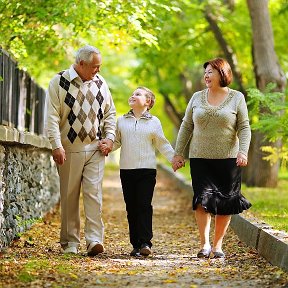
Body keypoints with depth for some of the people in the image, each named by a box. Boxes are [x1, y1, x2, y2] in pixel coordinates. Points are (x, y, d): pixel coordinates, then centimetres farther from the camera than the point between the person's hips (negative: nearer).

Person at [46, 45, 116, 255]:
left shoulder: (100, 83, 10)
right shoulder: (59, 83, -3)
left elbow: (110, 113, 19)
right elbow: (52, 117, -7)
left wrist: (109, 137, 5)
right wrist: (57, 145, -16)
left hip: (95, 150, 2)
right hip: (69, 150, -2)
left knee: (94, 193, -8)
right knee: (69, 196, 4)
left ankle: (94, 240, -11)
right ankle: (70, 242, 13)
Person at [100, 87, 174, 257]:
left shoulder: (154, 122, 6)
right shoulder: (122, 121, 12)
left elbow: (162, 145, 8)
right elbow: (117, 142, 13)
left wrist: (175, 158, -1)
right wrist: (107, 147, -7)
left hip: (147, 169, -3)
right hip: (126, 170, 3)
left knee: (144, 206, -9)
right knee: (131, 208, 4)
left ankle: (146, 243, -9)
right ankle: (136, 244, 8)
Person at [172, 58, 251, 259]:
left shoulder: (237, 98, 3)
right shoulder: (197, 97, 10)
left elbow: (244, 128, 0)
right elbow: (186, 127, 13)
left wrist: (243, 151, -13)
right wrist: (179, 153, 8)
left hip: (228, 159, -1)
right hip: (200, 158, 1)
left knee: (225, 203, 1)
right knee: (203, 199, -11)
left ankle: (217, 245, 13)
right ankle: (204, 244, -5)